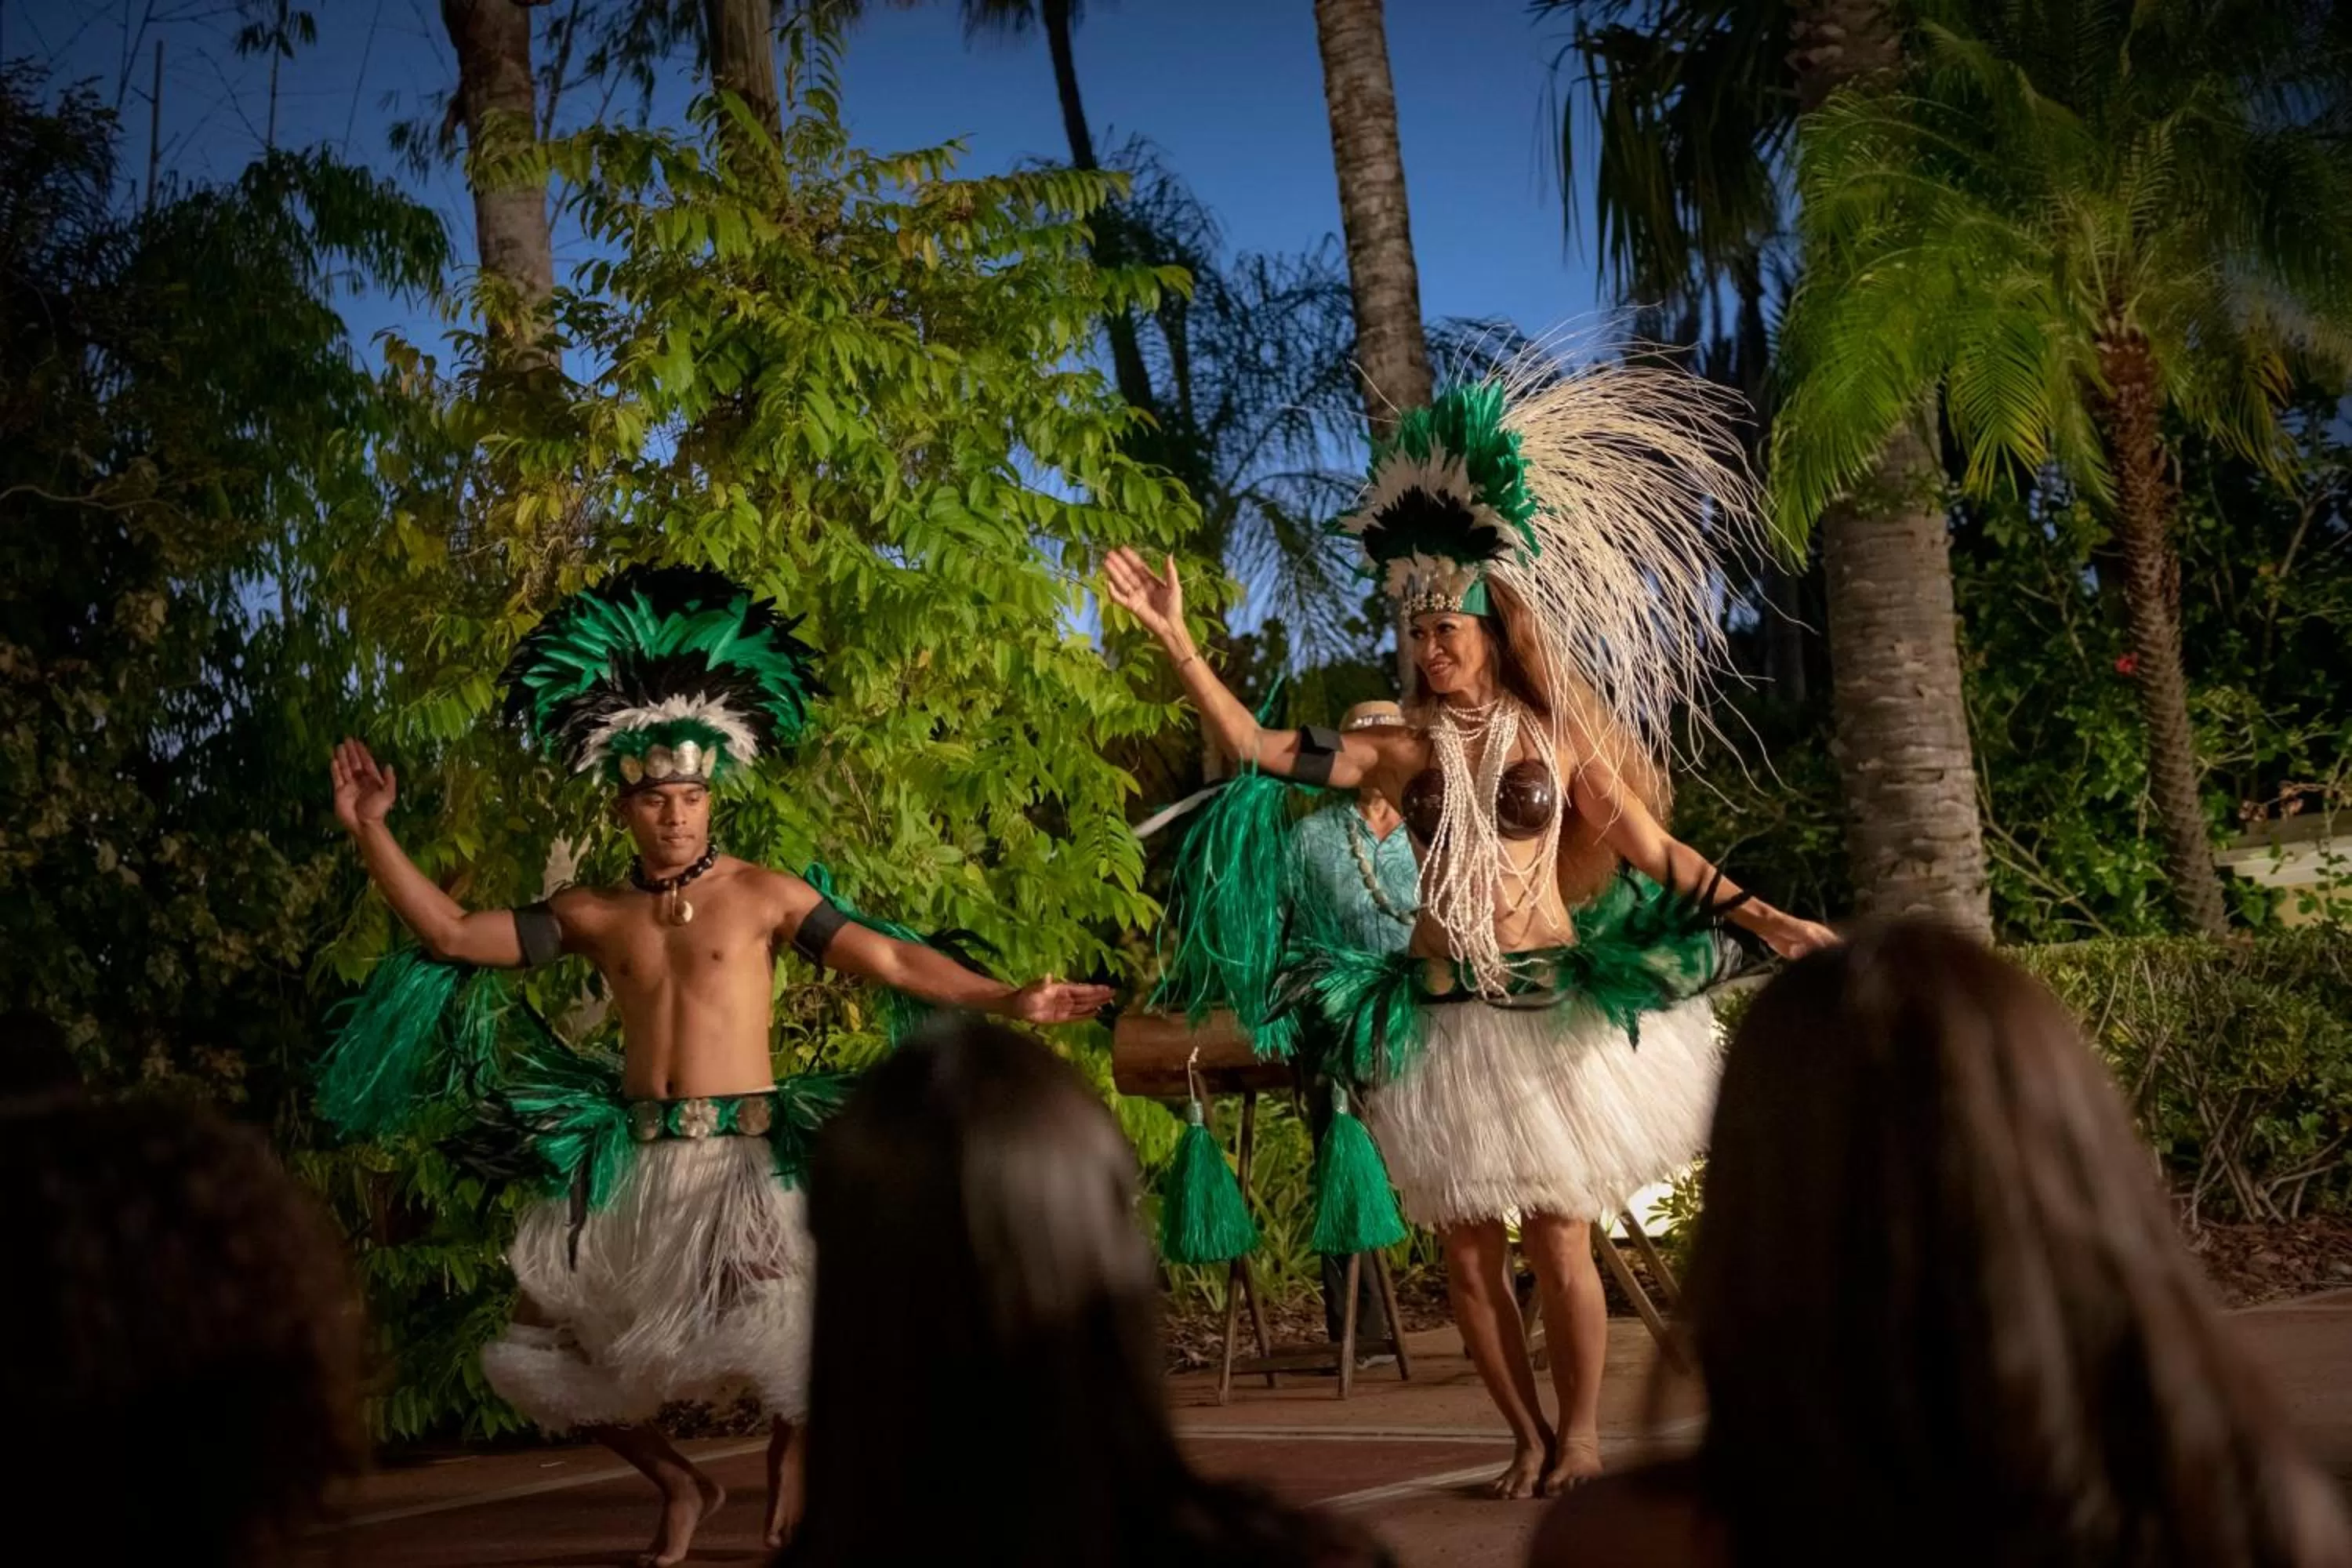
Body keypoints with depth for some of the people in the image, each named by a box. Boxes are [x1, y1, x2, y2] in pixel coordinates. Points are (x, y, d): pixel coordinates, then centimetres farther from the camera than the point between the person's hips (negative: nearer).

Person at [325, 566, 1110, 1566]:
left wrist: (1004, 1001, -12)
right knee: (549, 1353, 7)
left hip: (743, 1157, -4)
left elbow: (888, 961, -3)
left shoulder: (761, 895, 0)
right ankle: (680, 1486, 30)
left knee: (789, 1353, -20)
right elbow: (454, 934, 4)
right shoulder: (595, 917, 7)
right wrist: (371, 833, -2)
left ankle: (789, 1456, 15)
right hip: (633, 1160, 4)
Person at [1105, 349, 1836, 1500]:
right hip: (1439, 1018, 2)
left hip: (1551, 1012, -2)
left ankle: (1580, 1436, 13)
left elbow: (1654, 852, 6)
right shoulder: (1404, 752, 5)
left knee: (1558, 1243, -2)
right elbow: (1255, 748, -2)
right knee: (1467, 1253, 5)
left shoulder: (1555, 734, 2)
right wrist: (1175, 639, -8)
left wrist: (1766, 921, 0)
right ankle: (1530, 1439, 18)